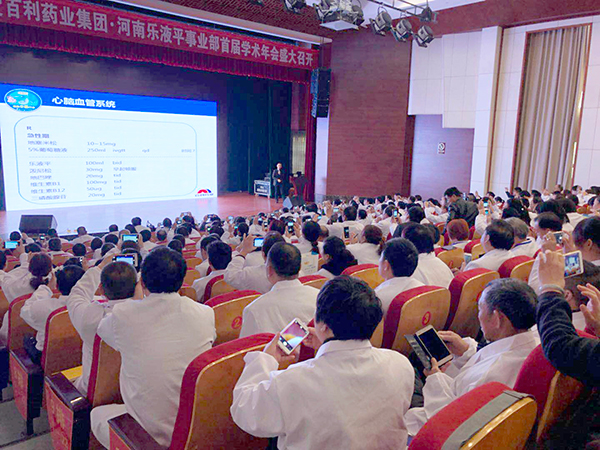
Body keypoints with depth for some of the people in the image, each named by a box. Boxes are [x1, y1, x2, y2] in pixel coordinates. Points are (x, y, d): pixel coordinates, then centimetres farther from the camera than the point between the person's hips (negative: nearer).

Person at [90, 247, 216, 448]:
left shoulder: (123, 315, -17)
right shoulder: (205, 314, -12)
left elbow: (102, 328, 7)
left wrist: (135, 301, 22)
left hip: (150, 433, -3)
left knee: (96, 414, 26)